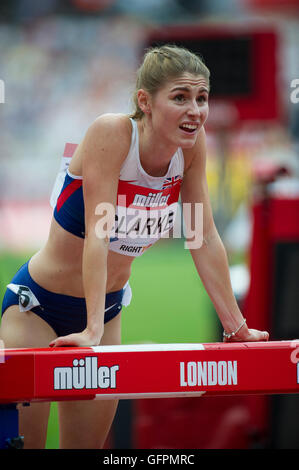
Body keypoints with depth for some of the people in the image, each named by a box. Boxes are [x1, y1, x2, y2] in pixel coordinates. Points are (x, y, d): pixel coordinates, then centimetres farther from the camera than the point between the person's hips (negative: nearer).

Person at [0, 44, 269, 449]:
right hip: (38, 302, -6)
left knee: (87, 444, 6)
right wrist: (91, 330, -36)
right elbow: (97, 233, -30)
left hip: (107, 305, 6)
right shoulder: (111, 133, -25)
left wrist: (236, 325, -1)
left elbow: (205, 238, -2)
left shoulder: (193, 144, -9)